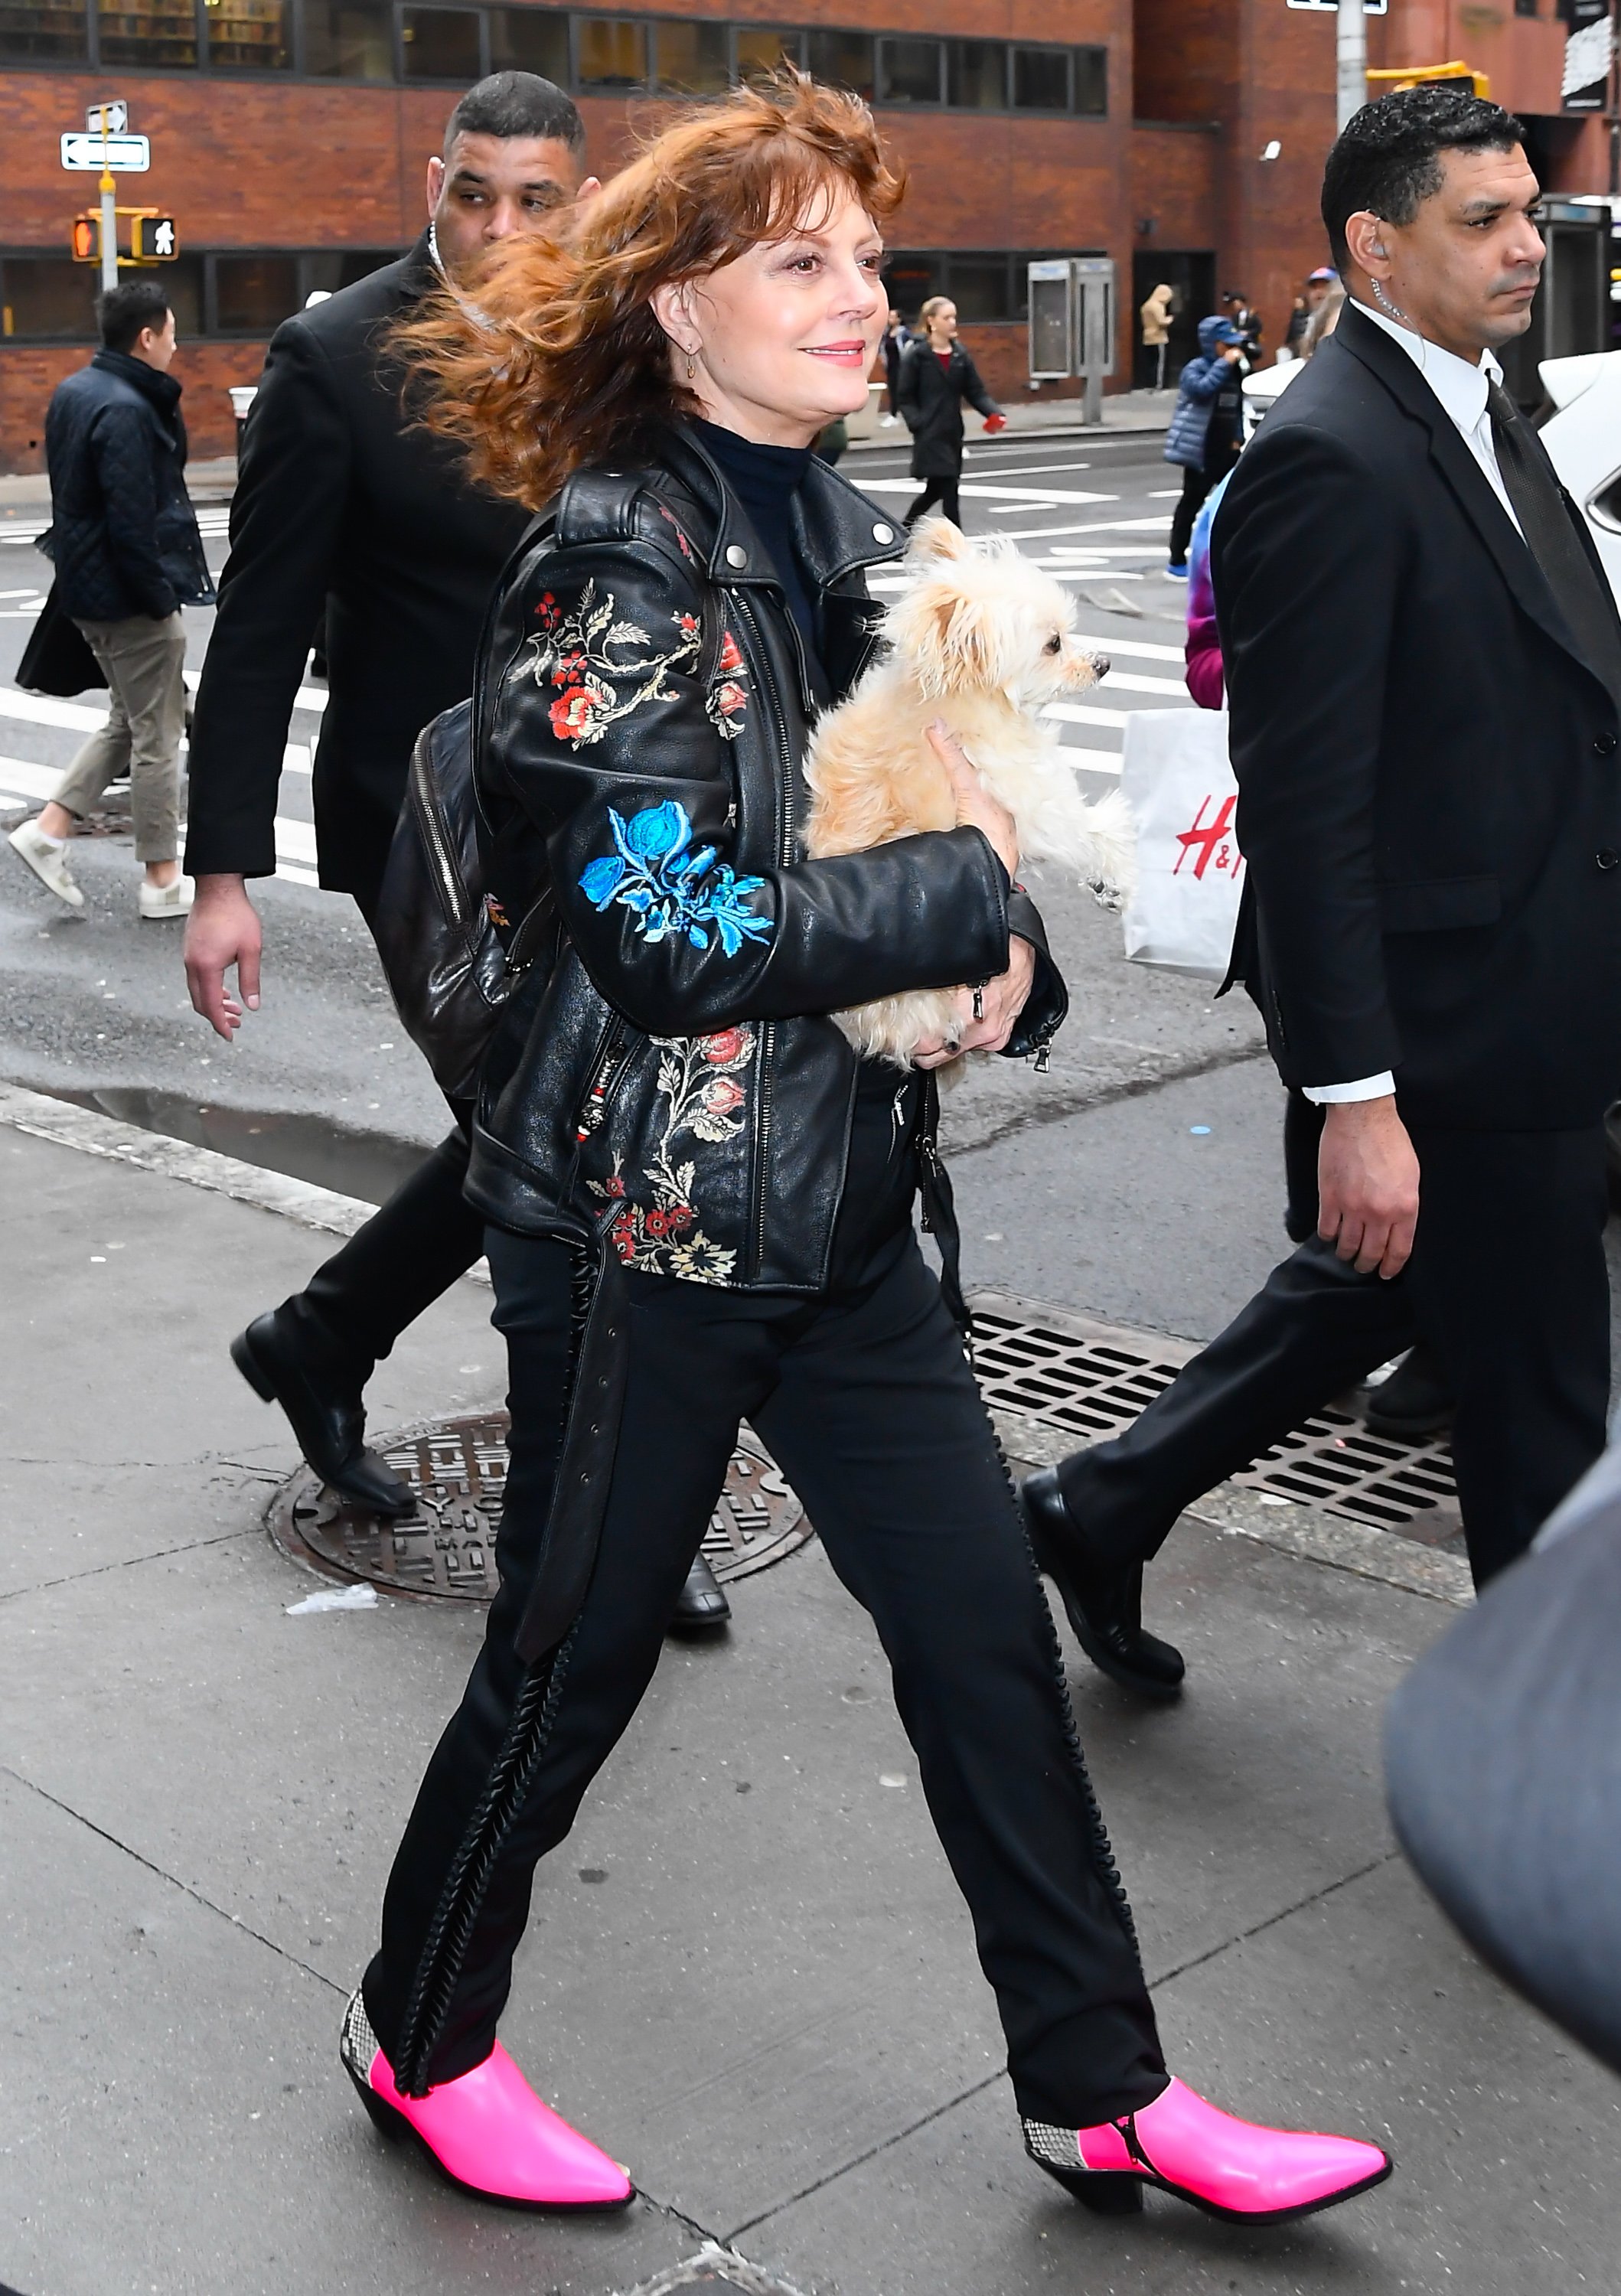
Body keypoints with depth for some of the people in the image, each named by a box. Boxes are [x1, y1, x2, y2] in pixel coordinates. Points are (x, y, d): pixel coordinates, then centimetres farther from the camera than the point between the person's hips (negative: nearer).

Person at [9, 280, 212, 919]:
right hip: (134, 600, -10)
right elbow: (132, 523, -25)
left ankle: (50, 828, 17)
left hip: (89, 590, 10)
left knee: (128, 719, 22)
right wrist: (161, 598, -17)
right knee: (157, 737, 1)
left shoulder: (73, 393, 10)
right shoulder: (125, 411, -21)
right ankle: (162, 879, 11)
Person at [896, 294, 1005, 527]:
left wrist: (994, 413, -11)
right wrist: (918, 424, -21)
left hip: (953, 434, 6)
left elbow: (976, 392, 6)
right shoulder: (916, 355, -8)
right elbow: (906, 397, -7)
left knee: (935, 490, 16)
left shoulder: (960, 355, 7)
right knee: (949, 489, -9)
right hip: (930, 435, -6)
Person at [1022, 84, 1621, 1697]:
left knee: (1379, 1287, 24)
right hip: (1452, 1017, -10)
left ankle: (1101, 1512, 38)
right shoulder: (1329, 460, -20)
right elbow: (1301, 806, -24)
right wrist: (1352, 1099, -25)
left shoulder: (1477, 411, 12)